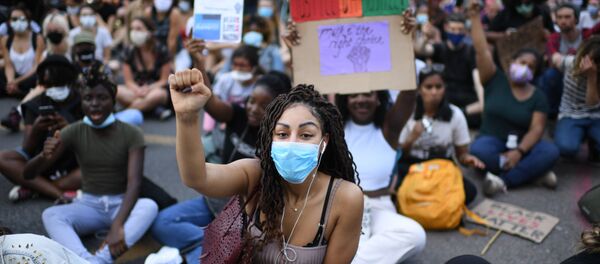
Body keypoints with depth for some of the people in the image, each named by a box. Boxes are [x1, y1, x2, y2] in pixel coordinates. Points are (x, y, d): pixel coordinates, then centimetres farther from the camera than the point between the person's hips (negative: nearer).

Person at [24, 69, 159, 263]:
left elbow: (134, 181, -23)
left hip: (121, 204, -1)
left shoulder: (131, 134, -10)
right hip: (89, 205, 2)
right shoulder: (74, 132, -5)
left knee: (149, 206, -33)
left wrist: (117, 225, -40)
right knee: (50, 214, -28)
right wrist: (44, 156, -34)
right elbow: (28, 174, -8)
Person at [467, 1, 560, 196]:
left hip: (522, 145, 2)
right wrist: (475, 17, -13)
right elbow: (482, 50, -9)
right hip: (492, 141, -1)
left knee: (550, 152, -28)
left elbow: (536, 129, -9)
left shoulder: (538, 96, 2)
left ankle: (503, 180, -33)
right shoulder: (495, 81, 1)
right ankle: (533, 171, -26)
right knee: (478, 151, -37)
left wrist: (519, 152, -26)